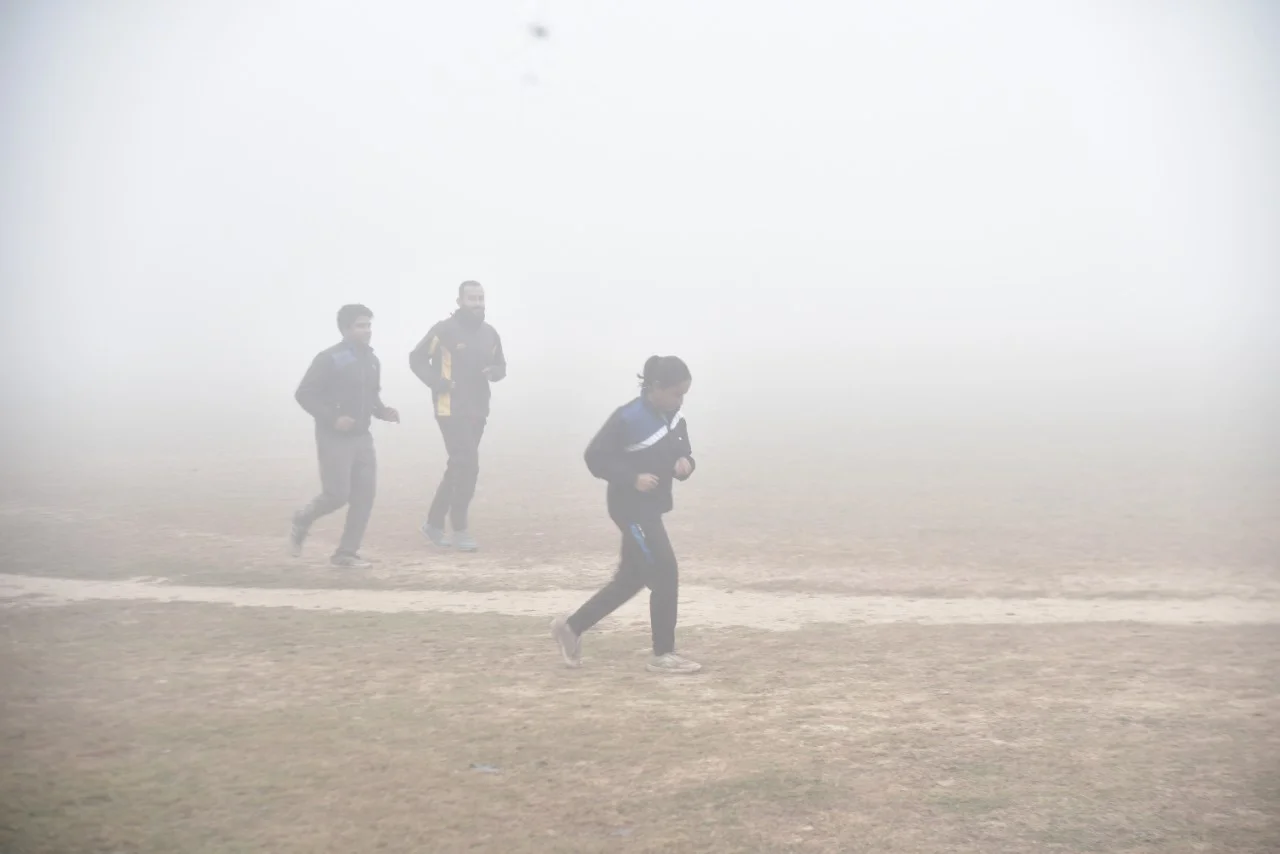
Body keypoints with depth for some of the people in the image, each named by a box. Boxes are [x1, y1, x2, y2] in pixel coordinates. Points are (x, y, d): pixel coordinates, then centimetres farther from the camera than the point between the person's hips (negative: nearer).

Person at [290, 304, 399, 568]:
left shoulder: (371, 360, 9)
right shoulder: (329, 358, -12)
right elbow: (304, 394, -13)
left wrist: (382, 412, 0)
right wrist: (332, 418, -22)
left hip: (361, 437, 7)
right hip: (334, 437, -6)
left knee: (365, 494, -2)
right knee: (337, 494, -8)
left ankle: (346, 552, 6)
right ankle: (302, 520, 23)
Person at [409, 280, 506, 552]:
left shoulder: (490, 333, 9)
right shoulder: (444, 330, -9)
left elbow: (500, 365, 17)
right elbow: (417, 358, -5)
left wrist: (495, 371, -7)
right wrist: (437, 382, -17)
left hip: (478, 410, 7)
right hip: (451, 409, -7)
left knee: (458, 466, 14)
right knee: (467, 466, -13)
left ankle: (434, 522, 27)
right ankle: (460, 529, -3)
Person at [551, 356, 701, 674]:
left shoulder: (674, 419, 6)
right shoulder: (628, 418, -17)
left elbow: (683, 454, 14)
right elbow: (595, 456, -17)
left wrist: (684, 464, -9)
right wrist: (632, 478, -25)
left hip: (651, 508, 9)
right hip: (631, 508, -9)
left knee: (631, 579, 14)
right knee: (665, 574, -9)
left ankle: (571, 626, 27)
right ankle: (663, 655, 2)